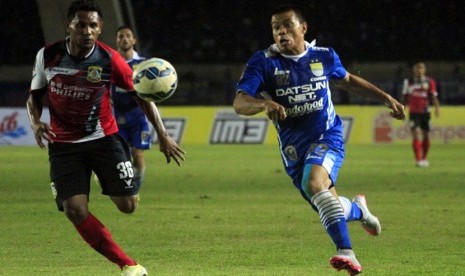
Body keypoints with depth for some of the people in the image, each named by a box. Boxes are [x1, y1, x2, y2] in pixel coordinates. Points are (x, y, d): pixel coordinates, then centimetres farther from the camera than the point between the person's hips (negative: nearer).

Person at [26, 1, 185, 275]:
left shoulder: (109, 59, -14)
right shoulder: (48, 56, -9)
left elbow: (142, 94, -3)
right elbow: (35, 96, 6)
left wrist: (163, 135, -8)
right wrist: (36, 122, -15)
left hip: (104, 137, -1)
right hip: (64, 144, 1)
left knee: (128, 206, -7)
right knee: (74, 209, -16)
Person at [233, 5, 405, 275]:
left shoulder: (324, 56, -2)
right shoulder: (263, 62, -10)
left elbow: (348, 80, 20)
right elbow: (239, 103, -20)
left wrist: (386, 97, 18)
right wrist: (266, 104, -41)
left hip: (327, 137, -2)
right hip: (293, 147, 2)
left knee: (314, 183, -33)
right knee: (331, 210, 8)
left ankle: (346, 252, -35)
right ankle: (358, 209, 45)